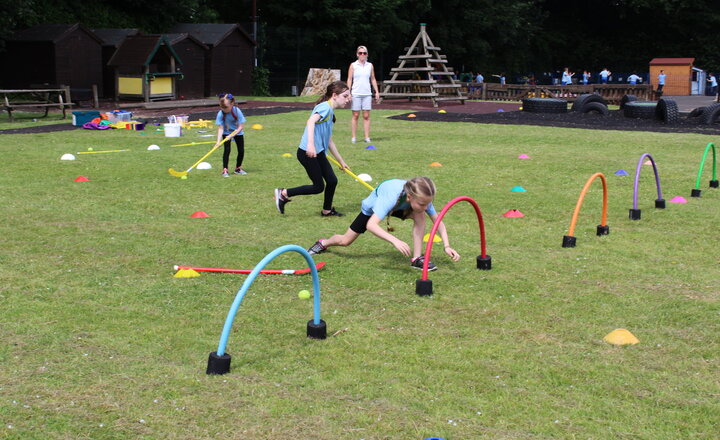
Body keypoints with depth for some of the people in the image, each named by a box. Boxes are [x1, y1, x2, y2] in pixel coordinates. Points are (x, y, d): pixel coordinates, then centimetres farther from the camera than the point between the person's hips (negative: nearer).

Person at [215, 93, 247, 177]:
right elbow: (220, 128, -24)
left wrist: (232, 135, -33)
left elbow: (241, 127, -24)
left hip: (237, 132, 1)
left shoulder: (237, 111, -28)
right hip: (226, 132, -1)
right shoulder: (220, 114, -25)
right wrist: (218, 140, -37)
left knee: (241, 150, -1)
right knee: (227, 150, -16)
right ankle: (225, 170, -11)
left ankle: (238, 168, 20)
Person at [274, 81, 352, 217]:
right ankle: (283, 193, 6)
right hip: (307, 153, -9)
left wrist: (341, 161, 29)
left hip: (319, 153, 9)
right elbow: (311, 121, -29)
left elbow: (329, 142, 25)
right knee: (318, 187, -4)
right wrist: (310, 144, -42)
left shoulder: (330, 112, 19)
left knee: (332, 180, 7)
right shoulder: (325, 107, -10)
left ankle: (327, 210, 25)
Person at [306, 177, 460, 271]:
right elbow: (371, 225, -55)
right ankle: (324, 243, 42)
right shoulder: (392, 196, -49)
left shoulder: (423, 198, -35)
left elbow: (438, 221, -25)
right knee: (345, 241, 7)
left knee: (419, 216, -28)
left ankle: (417, 258, -18)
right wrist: (395, 240, -66)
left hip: (398, 207, 3)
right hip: (372, 207, -3)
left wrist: (447, 246, -38)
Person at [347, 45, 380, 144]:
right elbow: (349, 79, 3)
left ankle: (367, 137, 2)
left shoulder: (370, 65, 10)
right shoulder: (353, 65, 3)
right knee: (355, 115, -1)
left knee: (366, 116, -1)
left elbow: (373, 79, 15)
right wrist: (348, 92, -6)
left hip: (367, 94, 2)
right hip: (356, 94, -2)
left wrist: (377, 92, 10)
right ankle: (353, 137, 4)